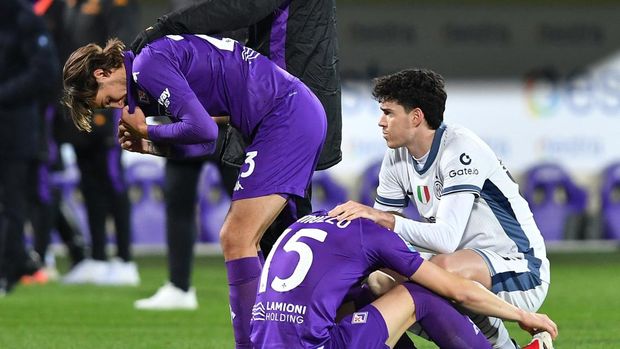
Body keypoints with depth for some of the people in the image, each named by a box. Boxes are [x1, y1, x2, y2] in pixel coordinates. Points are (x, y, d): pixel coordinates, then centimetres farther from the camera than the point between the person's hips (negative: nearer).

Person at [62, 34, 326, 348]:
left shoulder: (148, 66, -12)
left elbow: (203, 130, -19)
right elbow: (204, 145, 19)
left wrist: (146, 130, -4)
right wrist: (147, 145, 8)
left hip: (287, 115, -10)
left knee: (236, 241, -11)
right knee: (240, 241, 15)